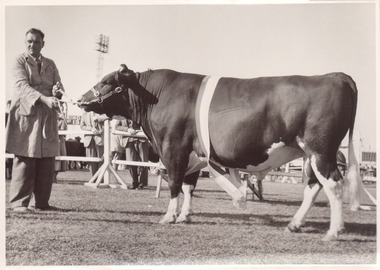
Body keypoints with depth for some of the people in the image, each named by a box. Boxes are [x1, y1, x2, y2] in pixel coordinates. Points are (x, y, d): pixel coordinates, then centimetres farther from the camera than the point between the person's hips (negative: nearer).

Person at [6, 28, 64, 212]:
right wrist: (44, 98, -25)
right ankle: (19, 202, -1)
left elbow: (59, 87, 15)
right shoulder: (20, 61, 4)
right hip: (26, 114, -5)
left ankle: (41, 202, 10)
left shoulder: (50, 64, 19)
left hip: (47, 116, 5)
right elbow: (23, 86, -10)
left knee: (47, 162, 2)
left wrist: (56, 92, -11)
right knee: (24, 161, -8)